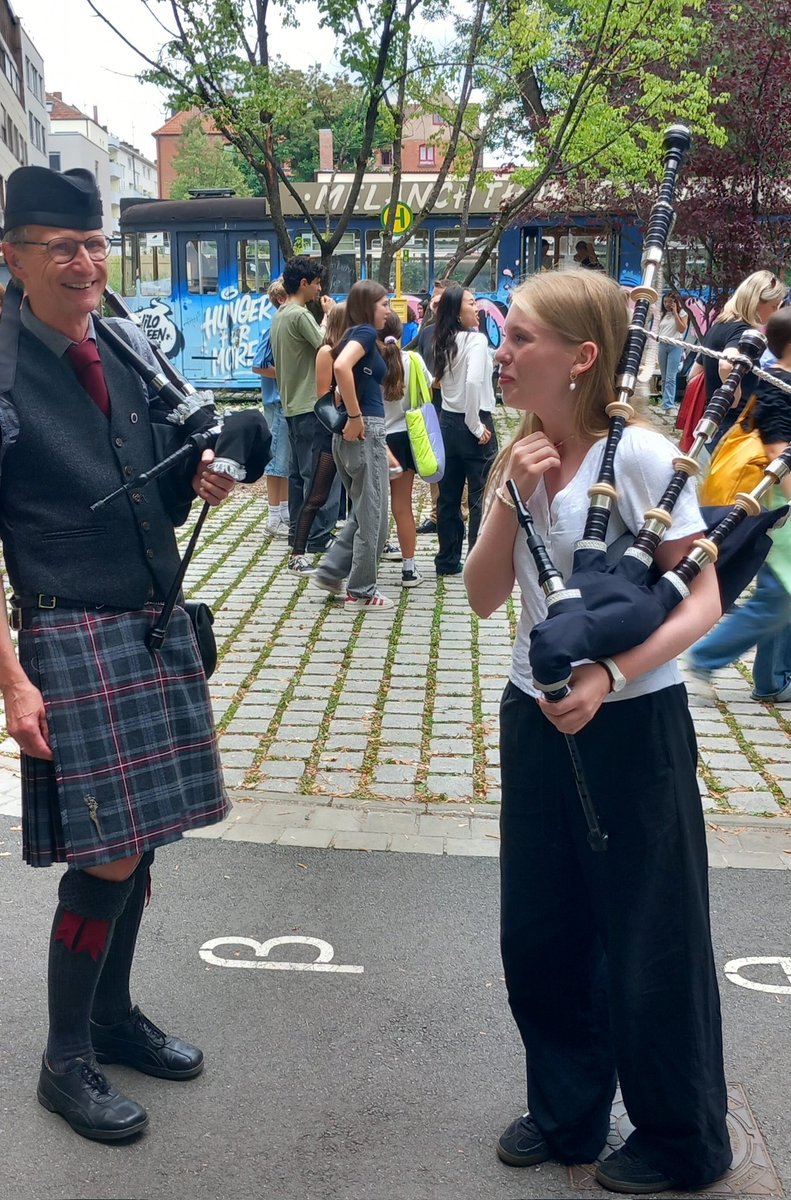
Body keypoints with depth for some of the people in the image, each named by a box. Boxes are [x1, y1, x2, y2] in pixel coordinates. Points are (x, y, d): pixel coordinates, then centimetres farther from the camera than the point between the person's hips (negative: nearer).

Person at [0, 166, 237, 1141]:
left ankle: (114, 1015, 34)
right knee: (105, 855, -4)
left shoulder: (130, 347, 8)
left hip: (158, 626, 7)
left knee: (139, 840, 14)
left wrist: (196, 479, -4)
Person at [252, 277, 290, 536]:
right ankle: (275, 517, 5)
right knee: (278, 458, -2)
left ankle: (286, 511, 23)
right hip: (278, 400, -8)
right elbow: (258, 366, -17)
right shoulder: (274, 327, -14)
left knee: (289, 458, 13)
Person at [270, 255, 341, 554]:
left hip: (292, 404, 10)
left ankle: (298, 530, 20)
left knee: (299, 471, 14)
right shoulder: (300, 315, -16)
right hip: (311, 405, -10)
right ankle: (319, 536, -4)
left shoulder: (279, 316, 14)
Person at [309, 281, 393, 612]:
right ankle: (361, 593, 10)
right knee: (373, 517, 2)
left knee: (362, 513, 19)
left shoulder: (357, 335, 17)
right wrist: (355, 418, -23)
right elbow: (342, 366, -29)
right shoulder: (365, 332, -11)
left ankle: (329, 573, 20)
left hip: (356, 433, 9)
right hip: (364, 432, -9)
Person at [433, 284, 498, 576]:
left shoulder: (443, 343, 8)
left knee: (449, 495, 13)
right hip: (472, 423, -7)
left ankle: (447, 560, 20)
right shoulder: (475, 339, -15)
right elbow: (473, 382, -26)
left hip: (447, 421, 8)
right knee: (482, 497, -1)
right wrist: (476, 426, -18)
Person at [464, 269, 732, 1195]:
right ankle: (566, 1113, 36)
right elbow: (484, 597, -1)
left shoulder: (639, 455, -17)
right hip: (534, 719, 6)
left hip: (631, 726, -6)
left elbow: (701, 601, -17)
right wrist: (512, 500, -15)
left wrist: (609, 676, -29)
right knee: (538, 935, 15)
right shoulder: (519, 457, 3)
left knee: (650, 946, 7)